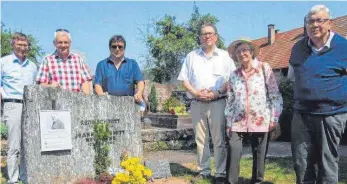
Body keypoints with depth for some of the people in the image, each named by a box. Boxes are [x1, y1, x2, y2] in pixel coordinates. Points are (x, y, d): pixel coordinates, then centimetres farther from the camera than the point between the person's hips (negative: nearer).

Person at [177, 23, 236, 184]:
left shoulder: (224, 56, 7)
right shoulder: (191, 56, 12)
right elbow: (184, 80, 9)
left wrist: (217, 93, -12)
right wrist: (196, 93, -8)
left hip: (218, 102, -2)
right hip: (197, 103, 3)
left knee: (219, 139, -3)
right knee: (201, 139, 8)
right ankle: (203, 171, 17)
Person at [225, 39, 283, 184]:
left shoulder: (264, 68, 2)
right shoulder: (234, 75, 11)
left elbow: (275, 95, -1)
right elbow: (230, 101, 12)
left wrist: (274, 118, -7)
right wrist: (228, 123, 8)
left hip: (260, 120, -2)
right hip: (238, 121, 2)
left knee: (259, 154, 6)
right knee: (233, 151, -7)